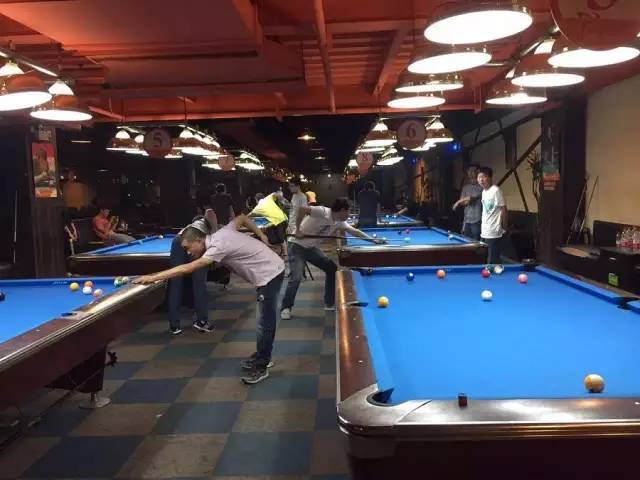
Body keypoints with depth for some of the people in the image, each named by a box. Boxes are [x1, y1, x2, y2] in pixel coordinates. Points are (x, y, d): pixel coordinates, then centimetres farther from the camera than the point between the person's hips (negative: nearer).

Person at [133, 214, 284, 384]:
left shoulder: (218, 246, -24)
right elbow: (242, 218, 17)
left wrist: (153, 277, -28)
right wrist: (261, 235, 16)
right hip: (269, 270, 10)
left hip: (270, 274, -10)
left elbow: (188, 269, -29)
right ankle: (262, 357, 31)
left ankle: (260, 367, 5)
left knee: (265, 323, -3)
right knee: (265, 320, 19)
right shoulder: (221, 233, 3)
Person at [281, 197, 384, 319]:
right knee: (296, 277, -18)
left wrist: (373, 239, 10)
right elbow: (301, 209, -36)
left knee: (332, 269, 6)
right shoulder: (323, 212, -26)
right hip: (297, 245, -8)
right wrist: (298, 230, -29)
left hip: (311, 247, 9)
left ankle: (329, 304, 15)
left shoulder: (339, 222, -1)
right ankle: (286, 308, 3)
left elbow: (354, 231, 9)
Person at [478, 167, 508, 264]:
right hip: (484, 232, 9)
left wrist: (504, 228, -8)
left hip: (494, 234, -8)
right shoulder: (484, 191, 11)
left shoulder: (496, 191, -14)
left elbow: (504, 210, -13)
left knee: (493, 262, -5)